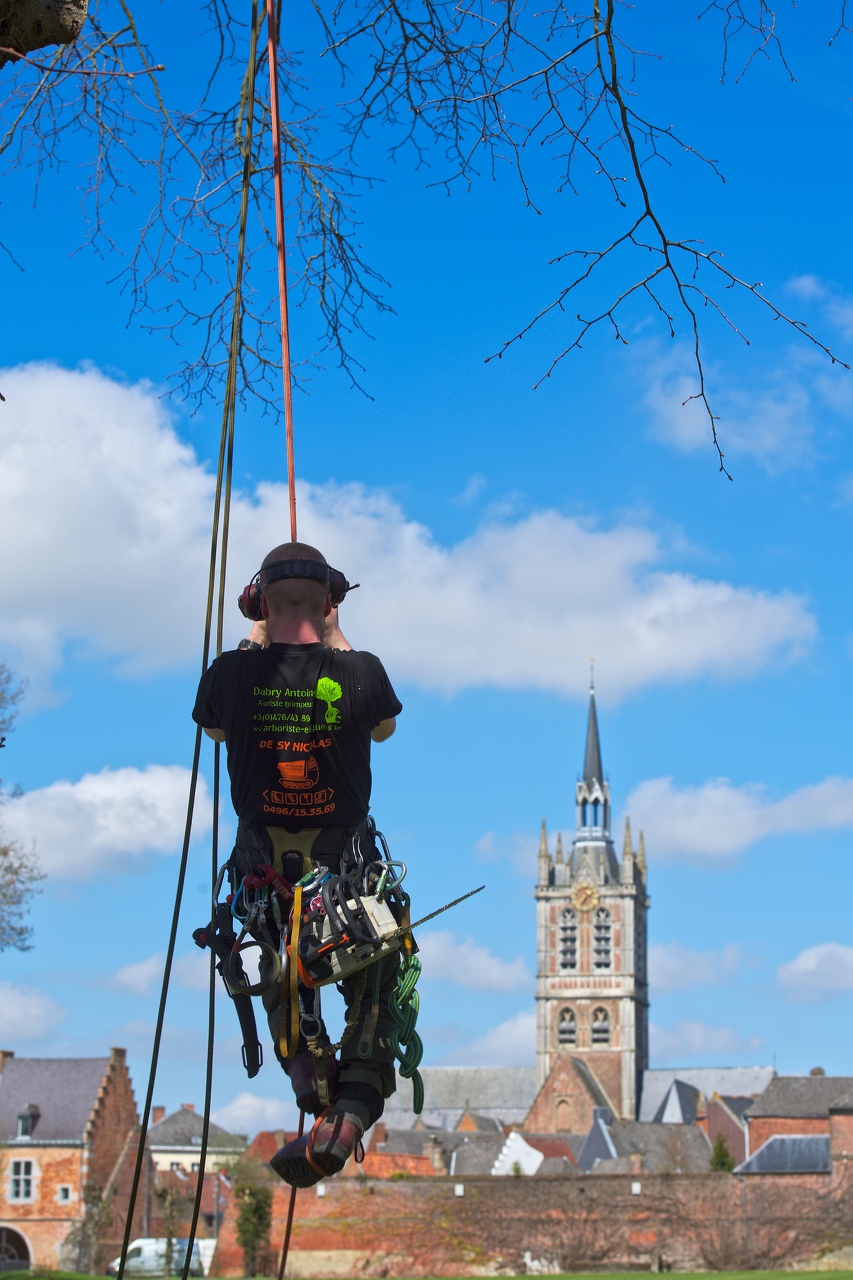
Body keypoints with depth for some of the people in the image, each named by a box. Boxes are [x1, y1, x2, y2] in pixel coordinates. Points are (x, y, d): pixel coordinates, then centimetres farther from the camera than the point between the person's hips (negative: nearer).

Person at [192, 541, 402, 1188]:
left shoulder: (231, 674, -15)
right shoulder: (360, 673, -16)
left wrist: (254, 643, 18)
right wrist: (337, 642, 15)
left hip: (265, 868, 2)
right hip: (346, 864, -1)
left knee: (279, 965, 34)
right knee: (373, 986, 17)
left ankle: (303, 1057, 13)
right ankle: (352, 1107, -5)